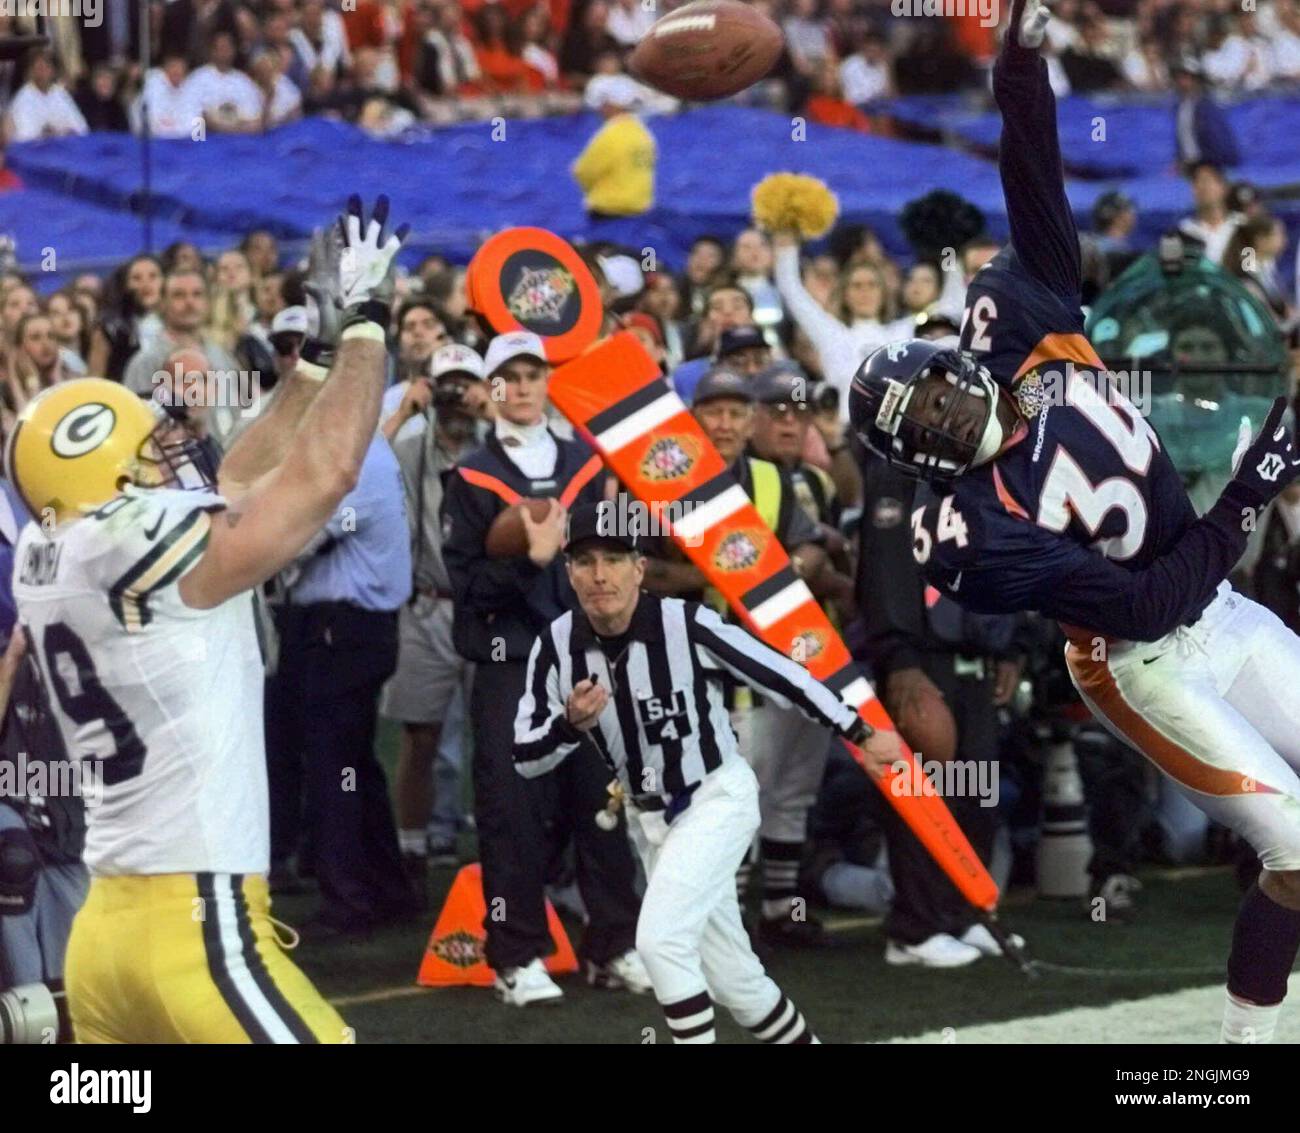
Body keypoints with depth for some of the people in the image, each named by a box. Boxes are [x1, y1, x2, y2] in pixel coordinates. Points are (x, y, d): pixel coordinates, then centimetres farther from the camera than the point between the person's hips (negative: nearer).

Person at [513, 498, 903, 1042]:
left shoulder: (686, 625, -22)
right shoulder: (556, 646, -12)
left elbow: (777, 673, -11)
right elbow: (525, 758, -8)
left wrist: (862, 734, -5)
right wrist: (571, 725, -30)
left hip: (719, 799, -5)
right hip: (650, 818, 5)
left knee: (660, 941, -22)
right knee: (732, 978, 11)